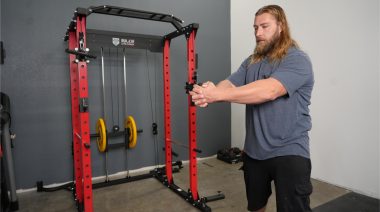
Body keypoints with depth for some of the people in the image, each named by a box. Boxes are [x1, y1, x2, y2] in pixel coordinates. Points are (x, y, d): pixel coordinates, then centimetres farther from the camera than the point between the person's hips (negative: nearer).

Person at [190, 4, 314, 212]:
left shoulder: (297, 60, -13)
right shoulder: (251, 61, 9)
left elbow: (269, 90, -29)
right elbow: (229, 84, -4)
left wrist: (217, 94, -35)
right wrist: (207, 94, -28)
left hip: (289, 152, -6)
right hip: (253, 151, 7)